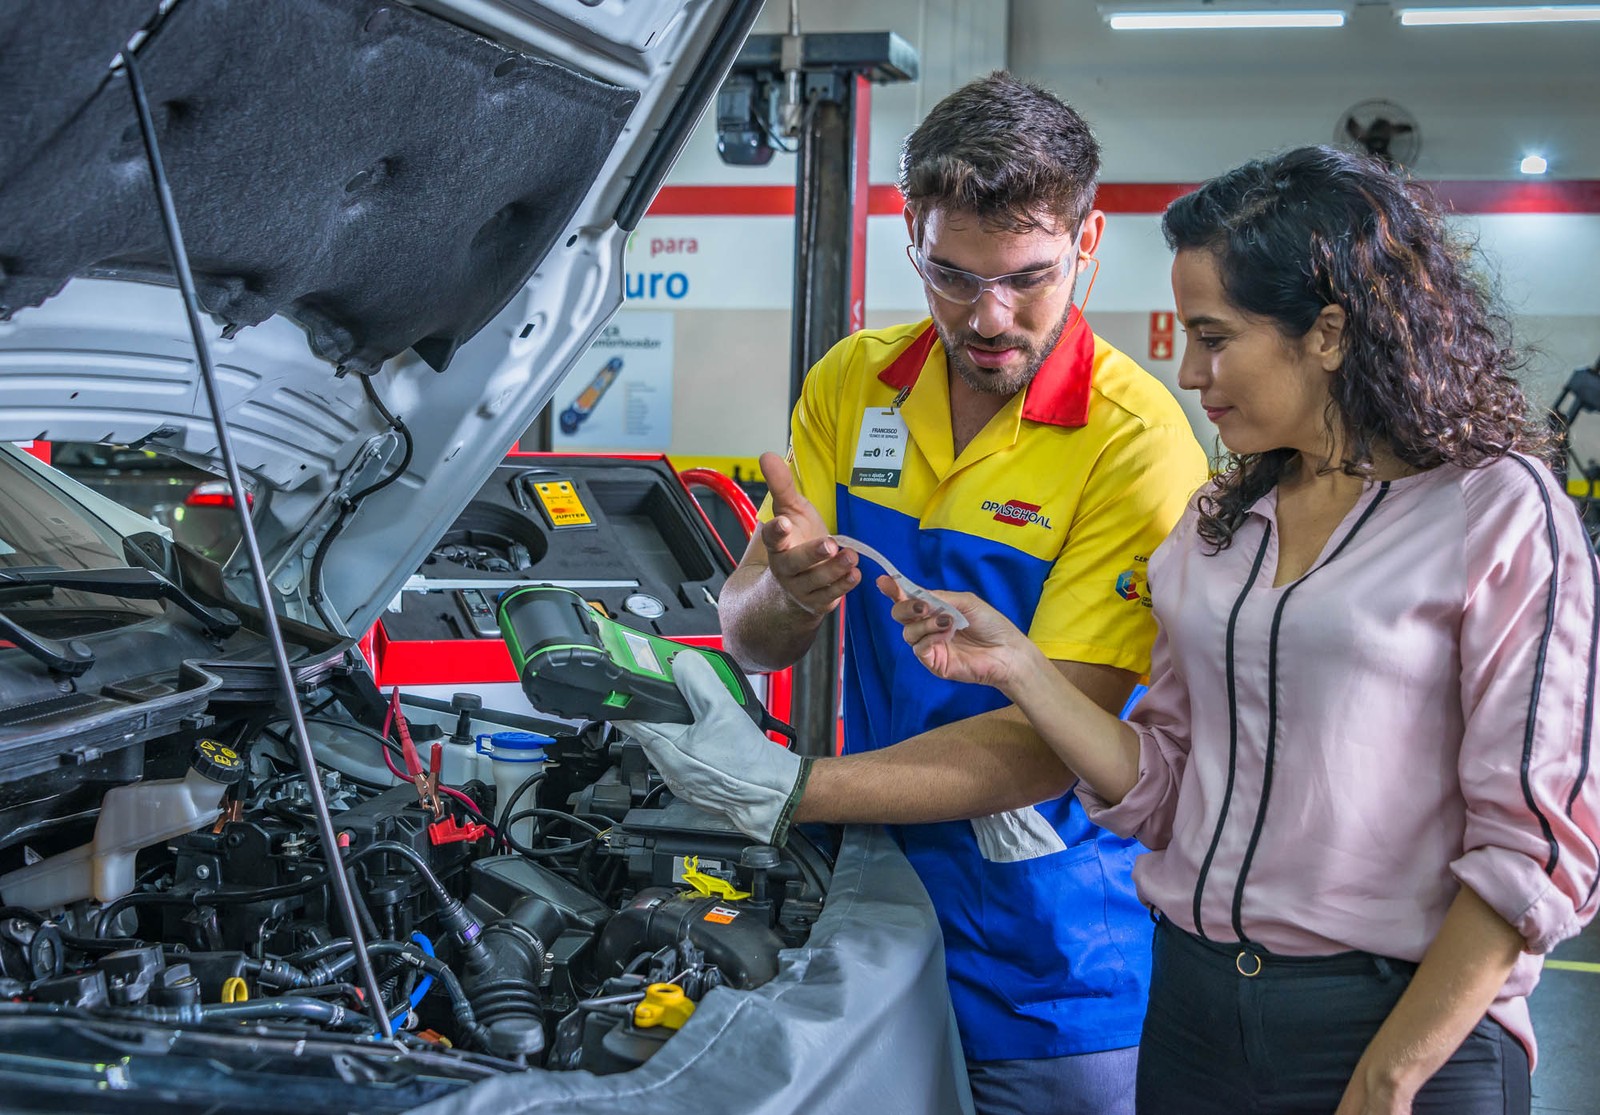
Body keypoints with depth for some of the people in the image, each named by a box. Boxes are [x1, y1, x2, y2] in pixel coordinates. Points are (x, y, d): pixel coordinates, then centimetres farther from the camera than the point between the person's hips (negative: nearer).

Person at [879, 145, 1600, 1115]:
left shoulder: (1499, 511, -9)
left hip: (1405, 1027, -5)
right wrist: (1017, 667, -5)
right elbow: (1162, 793, 7)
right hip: (1192, 1011, 6)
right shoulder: (1217, 528, 10)